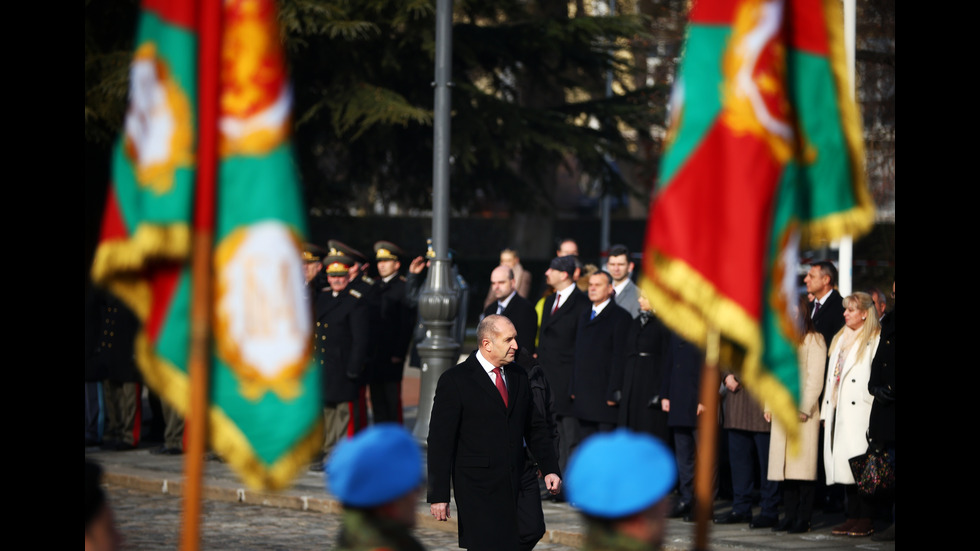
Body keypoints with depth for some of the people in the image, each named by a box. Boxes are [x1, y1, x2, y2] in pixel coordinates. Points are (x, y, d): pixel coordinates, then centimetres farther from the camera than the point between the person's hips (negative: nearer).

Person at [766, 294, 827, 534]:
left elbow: (815, 379, -7)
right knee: (784, 466, 2)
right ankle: (790, 516, 4)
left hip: (803, 412, -7)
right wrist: (769, 406, 12)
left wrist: (803, 409, -13)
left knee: (803, 466, -9)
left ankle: (804, 519, -8)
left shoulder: (813, 340, -1)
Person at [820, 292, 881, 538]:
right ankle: (852, 517, 8)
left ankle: (864, 520, -6)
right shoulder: (840, 338, 21)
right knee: (842, 464, 4)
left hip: (859, 413, -8)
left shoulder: (875, 340, -4)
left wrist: (874, 415, -16)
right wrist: (825, 412, 16)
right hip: (837, 412, 8)